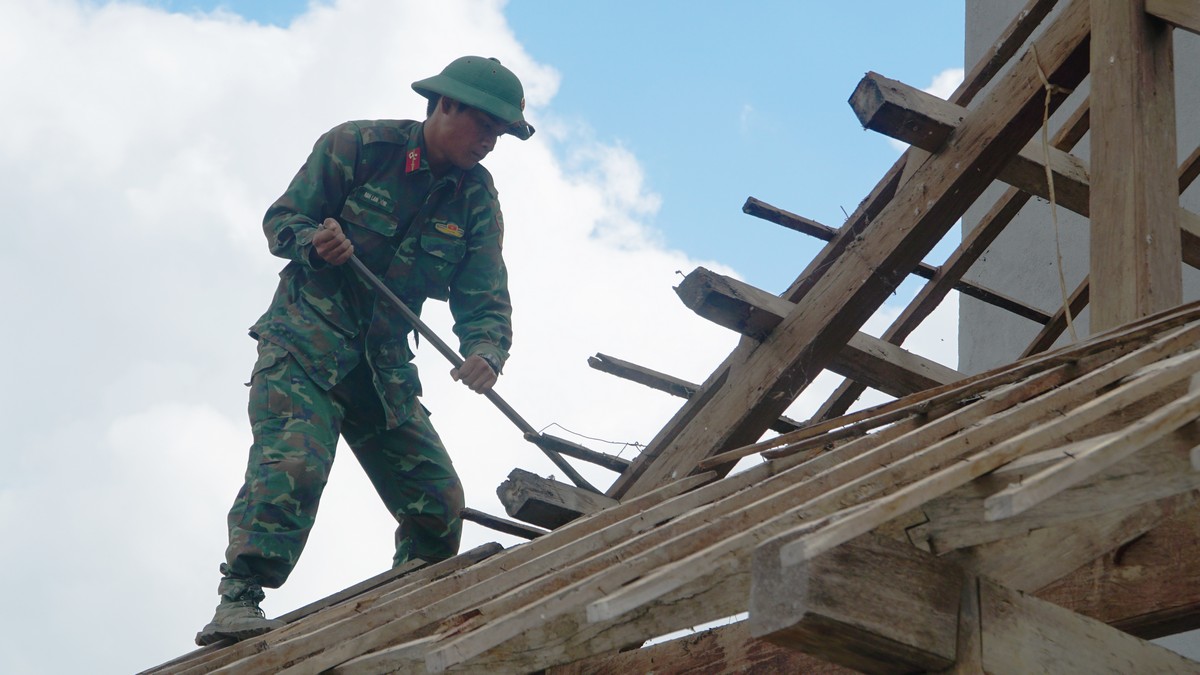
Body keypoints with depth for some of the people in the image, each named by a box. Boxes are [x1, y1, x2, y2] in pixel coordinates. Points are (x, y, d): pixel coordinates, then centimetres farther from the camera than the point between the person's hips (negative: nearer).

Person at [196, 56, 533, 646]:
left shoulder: (477, 201, 3)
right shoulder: (356, 146, -6)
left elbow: (485, 302, -2)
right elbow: (281, 218, -2)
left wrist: (486, 353, -24)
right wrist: (314, 240, -25)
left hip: (385, 367, 5)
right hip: (305, 343, -5)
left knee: (439, 501, 2)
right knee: (293, 464, -28)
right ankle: (236, 603, -33)